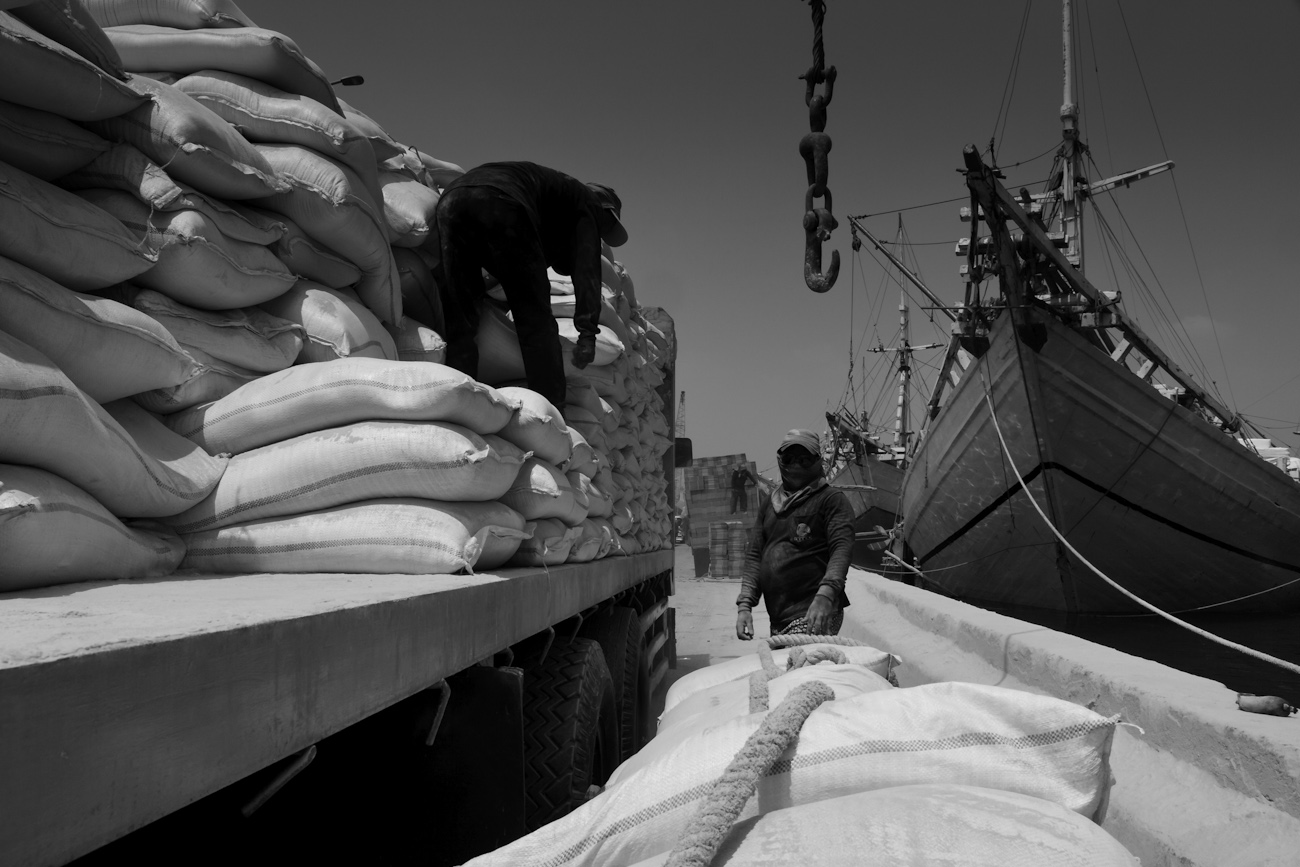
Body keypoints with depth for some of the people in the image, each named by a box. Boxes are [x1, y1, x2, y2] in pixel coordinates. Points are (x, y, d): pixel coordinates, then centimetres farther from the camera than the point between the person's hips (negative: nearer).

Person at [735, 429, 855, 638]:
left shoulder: (831, 500, 2)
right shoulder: (769, 507, 20)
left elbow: (842, 549, -11)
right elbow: (754, 556, 17)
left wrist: (825, 595, -26)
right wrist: (745, 604, 4)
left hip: (814, 615, -6)